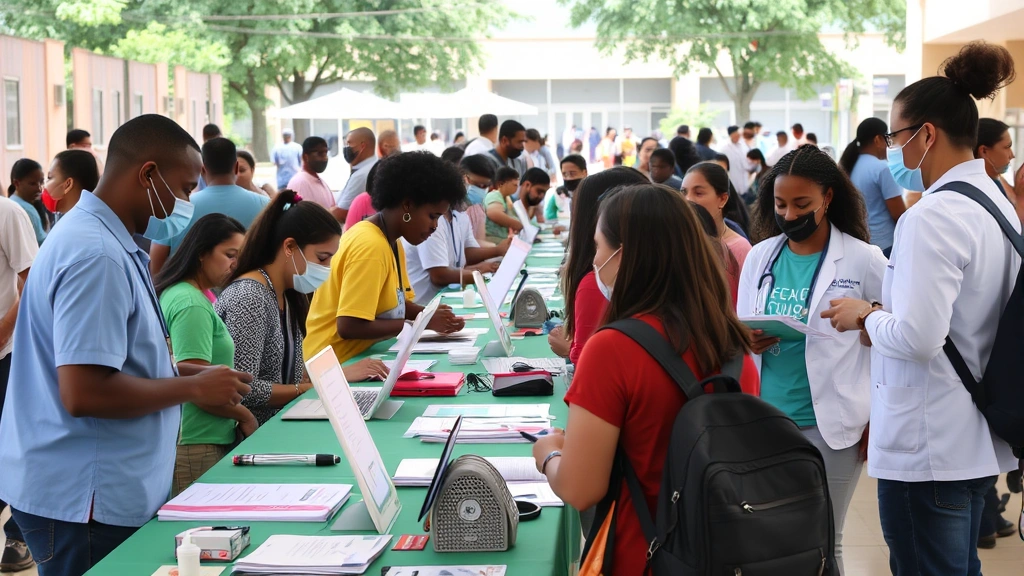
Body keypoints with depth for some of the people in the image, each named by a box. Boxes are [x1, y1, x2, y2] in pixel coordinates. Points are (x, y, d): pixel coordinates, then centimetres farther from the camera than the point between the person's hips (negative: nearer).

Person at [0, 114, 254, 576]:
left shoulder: (108, 240, 11)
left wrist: (197, 377, 9)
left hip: (107, 491, 10)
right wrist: (194, 389, -16)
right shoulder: (96, 255, -21)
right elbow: (83, 392, -27)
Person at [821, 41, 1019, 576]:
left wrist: (866, 315, -8)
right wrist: (884, 315, 12)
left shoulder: (933, 216, -20)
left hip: (926, 449, -9)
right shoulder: (997, 203, 9)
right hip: (977, 440, 10)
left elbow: (917, 337, -26)